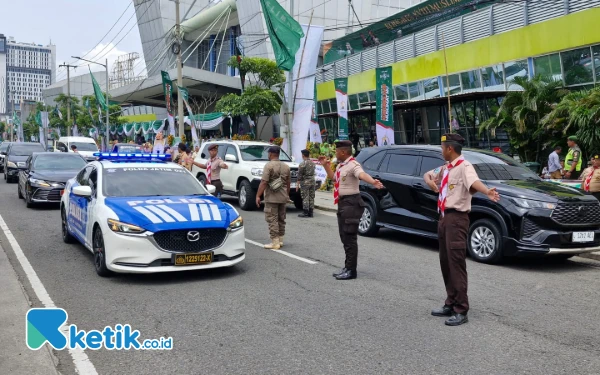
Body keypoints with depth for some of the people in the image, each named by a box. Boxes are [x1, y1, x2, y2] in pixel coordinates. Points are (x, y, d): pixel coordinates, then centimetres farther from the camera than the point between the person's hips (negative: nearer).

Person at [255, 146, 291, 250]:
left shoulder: (269, 166, -12)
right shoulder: (286, 166, 10)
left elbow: (264, 182, -18)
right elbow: (288, 182, 14)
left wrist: (258, 196, -16)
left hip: (272, 198, -7)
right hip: (283, 197, 7)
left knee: (272, 220, -4)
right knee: (281, 219, 15)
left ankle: (275, 242, -6)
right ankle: (280, 240, 21)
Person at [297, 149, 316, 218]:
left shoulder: (302, 164, -12)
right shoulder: (312, 163, 9)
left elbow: (299, 175, -11)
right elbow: (313, 172, 13)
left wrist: (298, 184, -6)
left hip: (305, 181, -7)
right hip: (312, 181, 7)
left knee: (305, 197, -3)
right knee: (311, 197, 9)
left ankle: (305, 213, -2)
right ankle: (310, 213, 13)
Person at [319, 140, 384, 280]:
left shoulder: (353, 165, -18)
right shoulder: (340, 165, 12)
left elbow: (362, 174, -40)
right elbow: (333, 177, 31)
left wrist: (373, 182, -59)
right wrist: (326, 165, 24)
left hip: (351, 203, -10)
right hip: (342, 203, 10)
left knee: (350, 238, -6)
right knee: (344, 237, 17)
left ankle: (351, 270, 2)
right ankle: (348, 267, 28)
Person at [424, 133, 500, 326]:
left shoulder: (464, 166, -13)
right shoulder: (445, 168, 15)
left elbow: (474, 182, -33)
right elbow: (428, 174, 30)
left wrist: (487, 192, -55)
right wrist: (430, 181, 5)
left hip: (456, 218, -9)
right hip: (444, 217, 9)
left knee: (456, 263, -8)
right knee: (445, 263, 14)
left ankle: (461, 310, -2)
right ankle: (450, 304, 25)